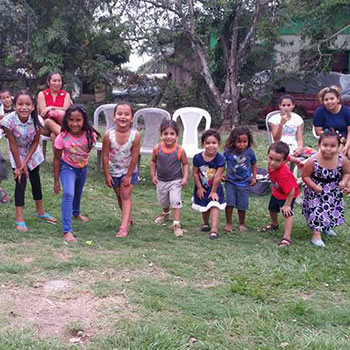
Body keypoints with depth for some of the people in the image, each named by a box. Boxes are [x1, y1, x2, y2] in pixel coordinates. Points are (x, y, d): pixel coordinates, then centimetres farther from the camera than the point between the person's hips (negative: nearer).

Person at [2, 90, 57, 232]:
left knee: (36, 180, 14)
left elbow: (35, 142, -14)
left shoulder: (36, 120, -27)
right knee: (20, 182, -7)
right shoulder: (9, 121, -32)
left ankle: (41, 212, 31)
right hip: (17, 153, -2)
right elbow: (13, 145, -23)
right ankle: (19, 219, -1)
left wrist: (25, 162, -16)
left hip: (32, 152, 3)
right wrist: (19, 165, -17)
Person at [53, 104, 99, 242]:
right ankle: (67, 230, -23)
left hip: (83, 168, 4)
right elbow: (57, 159, -16)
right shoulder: (62, 138, -28)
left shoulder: (90, 135, -26)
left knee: (78, 193, 27)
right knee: (68, 194, -24)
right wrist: (56, 181, -12)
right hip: (67, 168, -3)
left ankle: (76, 212, 58)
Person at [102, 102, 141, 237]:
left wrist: (128, 175, -12)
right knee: (120, 196, 16)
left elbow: (134, 157, -16)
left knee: (126, 196, -5)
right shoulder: (108, 135, -21)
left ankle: (124, 227, -7)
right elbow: (105, 156, -14)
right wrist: (107, 175, -11)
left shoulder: (135, 135, -23)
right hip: (113, 171, 2)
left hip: (129, 171, -2)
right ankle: (128, 219, 38)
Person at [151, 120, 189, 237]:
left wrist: (185, 177, -16)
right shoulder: (157, 149, -14)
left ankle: (176, 224, -4)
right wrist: (153, 175, -3)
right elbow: (153, 162, 2)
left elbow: (185, 164, -7)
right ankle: (166, 213, 54)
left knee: (175, 200, -13)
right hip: (161, 180, 3)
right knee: (163, 201, 22)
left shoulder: (180, 150, -19)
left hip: (175, 181, -3)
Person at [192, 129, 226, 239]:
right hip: (202, 187, 3)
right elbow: (195, 173, -9)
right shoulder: (198, 158, -18)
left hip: (215, 188, -3)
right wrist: (199, 188, -8)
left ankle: (214, 229, -15)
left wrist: (213, 191, -15)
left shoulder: (220, 159, -23)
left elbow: (218, 177, -19)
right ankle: (205, 223, 43)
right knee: (204, 207, 18)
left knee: (214, 206, -13)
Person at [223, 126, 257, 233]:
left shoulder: (250, 152, -8)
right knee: (229, 202, -10)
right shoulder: (228, 151, -10)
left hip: (244, 183, 0)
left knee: (242, 205, 5)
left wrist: (254, 177, 4)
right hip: (230, 182, 0)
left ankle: (242, 224, 26)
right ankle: (229, 223, 8)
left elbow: (254, 165, 9)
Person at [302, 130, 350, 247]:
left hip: (334, 193, 4)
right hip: (316, 192, -4)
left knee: (333, 211, 20)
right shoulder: (313, 161, -27)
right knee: (317, 211, -6)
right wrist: (314, 186, -26)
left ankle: (326, 227, 50)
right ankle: (316, 235, 12)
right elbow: (305, 176, -13)